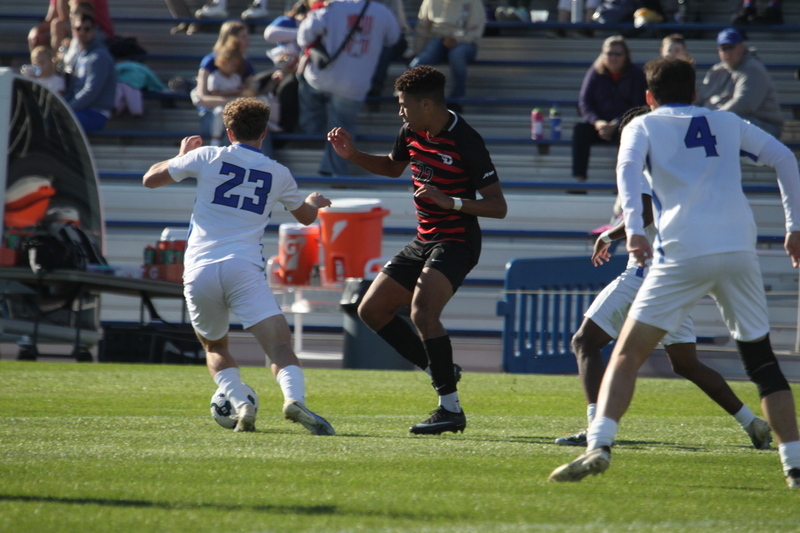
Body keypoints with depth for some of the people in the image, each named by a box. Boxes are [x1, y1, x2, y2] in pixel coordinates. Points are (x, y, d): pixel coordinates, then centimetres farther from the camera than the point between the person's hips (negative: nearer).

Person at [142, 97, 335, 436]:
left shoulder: (207, 157, 8)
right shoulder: (278, 174, 14)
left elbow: (150, 179, 15)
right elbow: (306, 217, 33)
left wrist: (183, 154, 33)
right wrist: (315, 202, 57)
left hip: (199, 272, 1)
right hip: (244, 269, -1)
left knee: (215, 348, 22)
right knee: (280, 346, -11)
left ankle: (240, 405, -2)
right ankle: (294, 399, -40)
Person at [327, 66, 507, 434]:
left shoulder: (465, 142, -19)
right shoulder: (412, 132, 4)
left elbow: (498, 206, -17)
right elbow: (392, 167, 28)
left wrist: (451, 201, -30)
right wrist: (352, 155, 12)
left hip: (456, 243, -9)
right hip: (425, 241, 9)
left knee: (422, 312, -29)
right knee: (372, 309, 8)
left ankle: (451, 409, -24)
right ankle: (441, 372, 16)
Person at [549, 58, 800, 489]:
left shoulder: (642, 125, 13)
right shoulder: (727, 122, 23)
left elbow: (628, 166, -7)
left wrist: (633, 228, -18)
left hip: (684, 253, -3)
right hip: (739, 249, 3)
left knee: (627, 354, 0)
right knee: (761, 358, 15)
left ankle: (598, 447, -20)